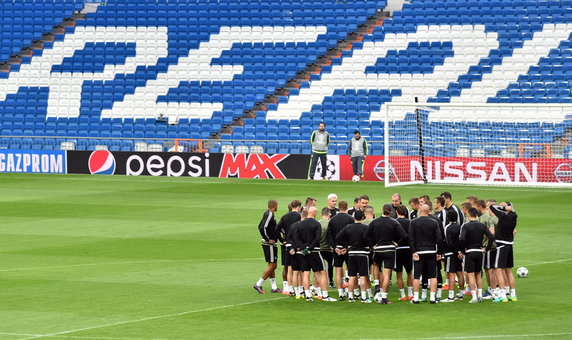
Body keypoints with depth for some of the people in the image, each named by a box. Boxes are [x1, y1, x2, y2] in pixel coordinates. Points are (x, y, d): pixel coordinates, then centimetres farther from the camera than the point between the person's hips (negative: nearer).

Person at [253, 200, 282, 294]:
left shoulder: (267, 214, 12)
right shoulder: (270, 215, -17)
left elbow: (260, 226, 22)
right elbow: (262, 228, -26)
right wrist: (268, 239, -18)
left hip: (269, 243, 10)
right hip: (270, 244, -10)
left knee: (272, 265, 13)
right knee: (272, 265, -7)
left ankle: (274, 287, 17)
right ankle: (258, 284, -6)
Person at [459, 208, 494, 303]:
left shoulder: (466, 226, -10)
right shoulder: (482, 226, 2)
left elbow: (462, 239, -21)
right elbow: (491, 237, -5)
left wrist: (463, 251, -8)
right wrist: (486, 249, 4)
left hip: (470, 252, -4)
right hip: (479, 251, 4)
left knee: (470, 275, -1)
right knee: (478, 274, 16)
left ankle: (474, 297, -7)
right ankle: (480, 295, 15)